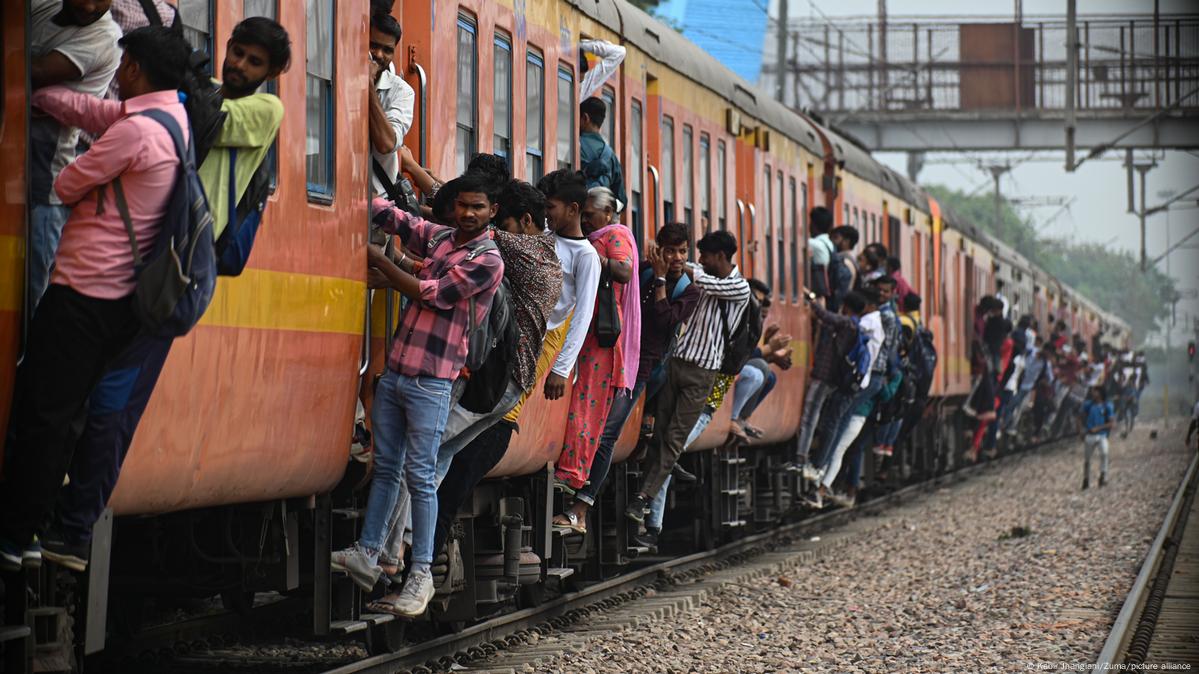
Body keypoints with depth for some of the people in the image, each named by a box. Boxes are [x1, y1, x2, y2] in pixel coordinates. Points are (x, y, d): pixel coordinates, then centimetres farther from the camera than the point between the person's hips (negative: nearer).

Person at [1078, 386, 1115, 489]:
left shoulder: (1107, 406, 0)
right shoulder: (1088, 405, 8)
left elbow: (1113, 424, -3)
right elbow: (1081, 418, 18)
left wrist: (1098, 428, -11)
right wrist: (1081, 429, 0)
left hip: (1101, 435, -3)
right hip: (1089, 435, 3)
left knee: (1104, 453, -28)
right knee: (1087, 458, 7)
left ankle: (1103, 476, -20)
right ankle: (1086, 480, 22)